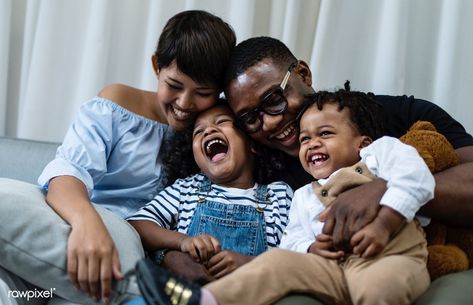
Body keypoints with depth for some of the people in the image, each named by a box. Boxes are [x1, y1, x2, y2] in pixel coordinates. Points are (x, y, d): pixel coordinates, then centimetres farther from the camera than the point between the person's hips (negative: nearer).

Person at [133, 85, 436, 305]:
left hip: (392, 257, -4)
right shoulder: (304, 196, 29)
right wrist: (311, 248, -4)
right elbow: (294, 239, 19)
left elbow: (414, 181, -3)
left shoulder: (382, 150, 14)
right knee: (277, 261, -17)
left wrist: (383, 224, -15)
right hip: (337, 266, 4)